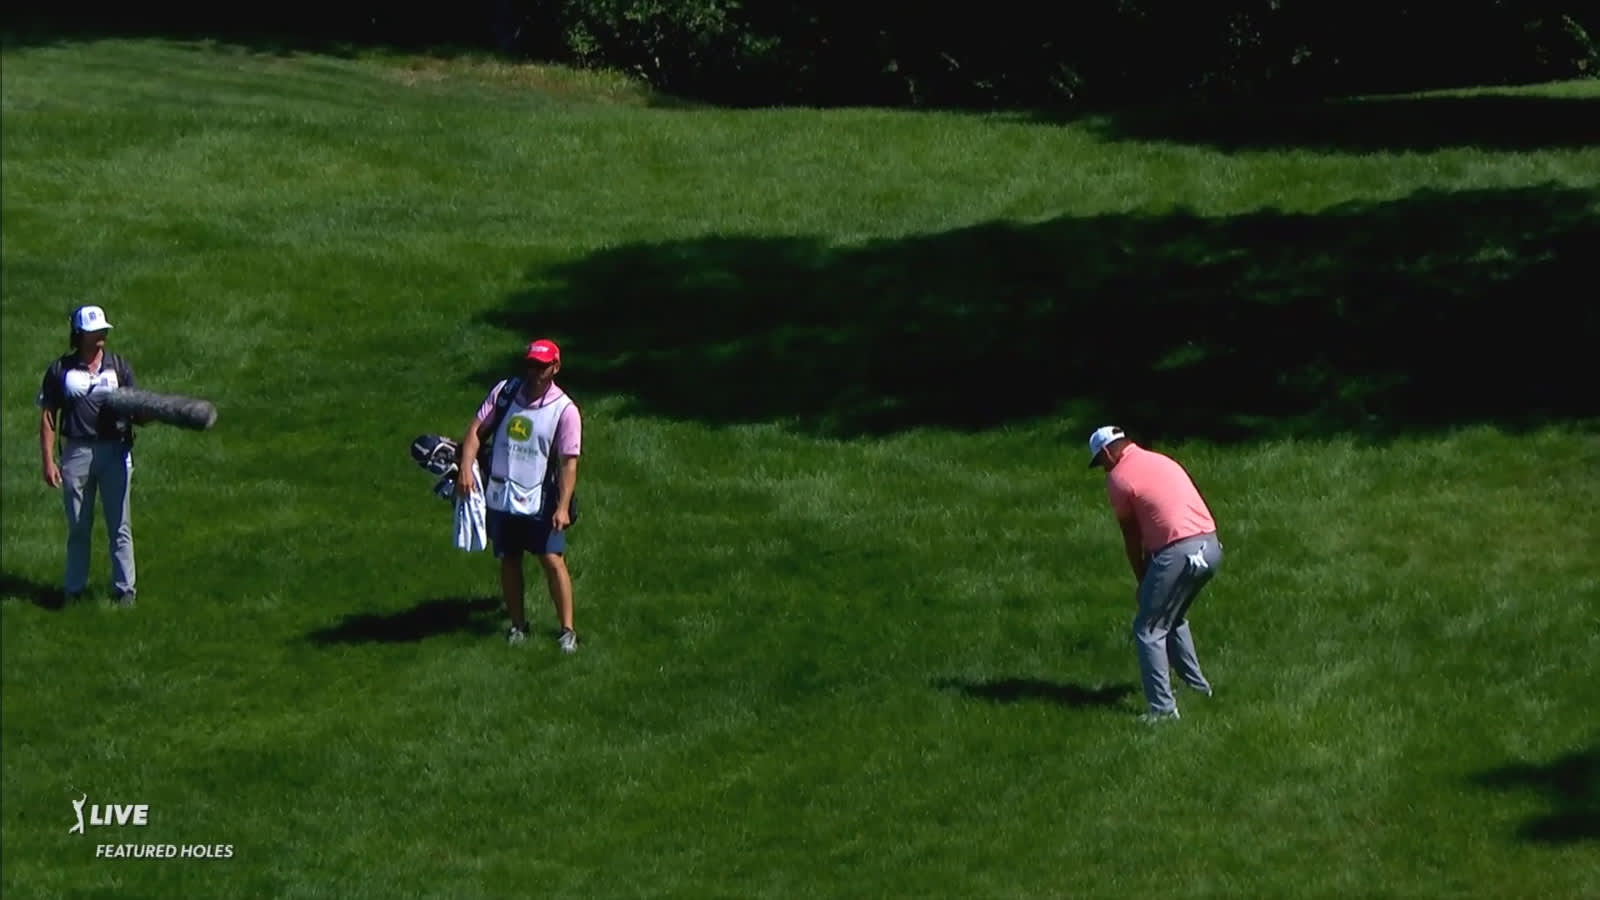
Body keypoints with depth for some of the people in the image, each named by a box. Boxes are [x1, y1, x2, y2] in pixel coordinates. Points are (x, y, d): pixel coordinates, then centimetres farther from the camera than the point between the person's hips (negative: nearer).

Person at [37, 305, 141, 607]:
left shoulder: (119, 366, 6)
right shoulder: (60, 370, 2)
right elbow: (48, 417, 3)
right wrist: (48, 461, -3)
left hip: (114, 450, 0)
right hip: (77, 452, 0)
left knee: (119, 525, 2)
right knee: (78, 527, 8)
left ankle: (124, 588, 9)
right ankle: (74, 589, 17)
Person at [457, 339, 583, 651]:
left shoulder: (565, 410, -9)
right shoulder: (505, 392, 1)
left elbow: (568, 462, -10)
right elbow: (477, 429, 2)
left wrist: (563, 506, -18)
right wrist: (466, 467, -13)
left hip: (540, 501, -4)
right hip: (500, 496, 4)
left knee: (553, 561, -8)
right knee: (508, 561, 11)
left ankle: (567, 629, 0)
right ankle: (517, 624, 25)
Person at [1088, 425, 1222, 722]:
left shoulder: (1119, 478, 0)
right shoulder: (1162, 461, 22)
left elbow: (1132, 538, 5)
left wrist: (1143, 581, 16)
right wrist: (1149, 581, 27)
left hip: (1178, 553, -8)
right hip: (1210, 547, 8)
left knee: (1149, 630, 1)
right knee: (1174, 619, 29)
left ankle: (1162, 708, -6)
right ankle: (1197, 684, 34)